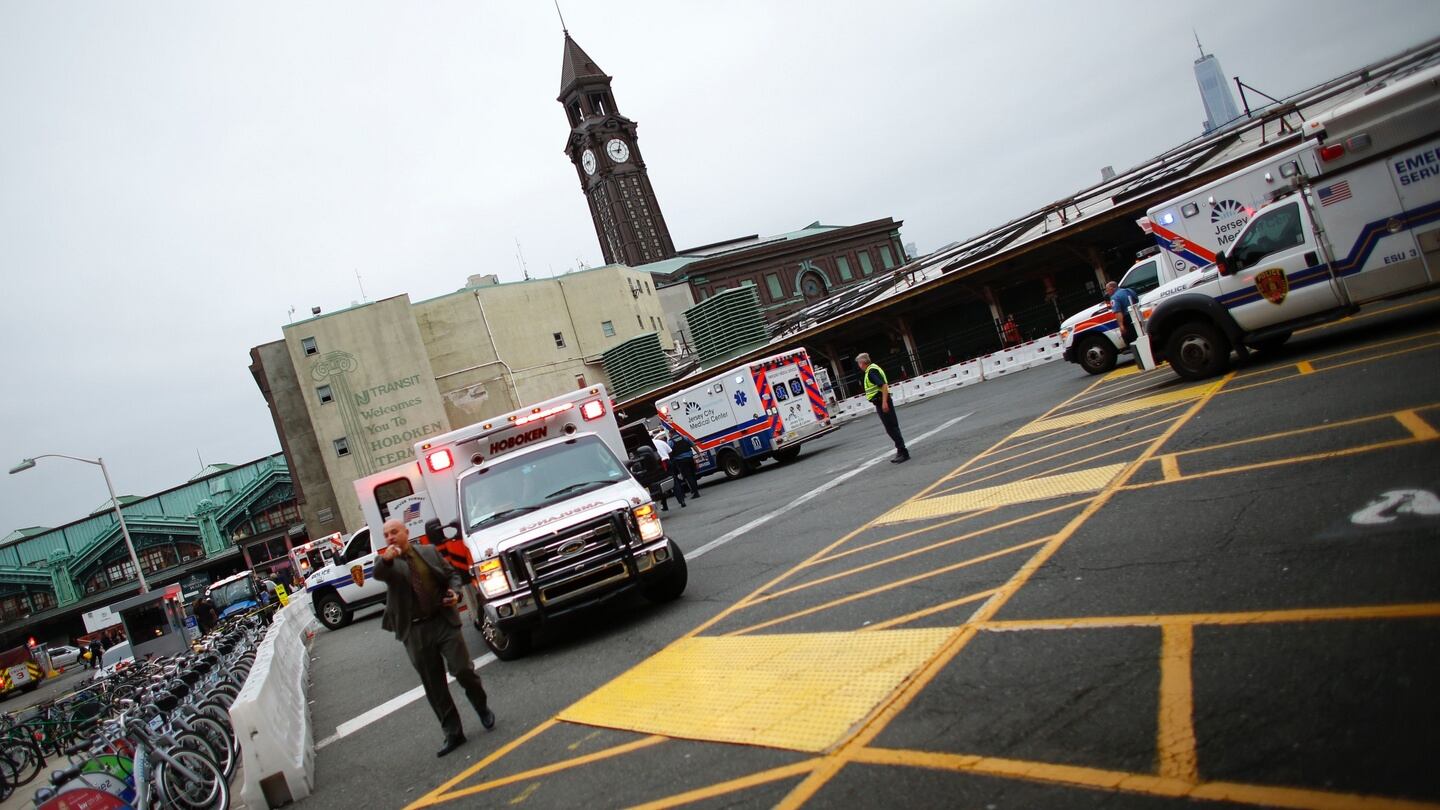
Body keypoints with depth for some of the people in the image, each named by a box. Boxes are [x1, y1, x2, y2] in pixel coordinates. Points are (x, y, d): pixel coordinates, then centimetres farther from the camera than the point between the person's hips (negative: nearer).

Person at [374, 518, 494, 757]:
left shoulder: (429, 552, 7)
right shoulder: (385, 561, 2)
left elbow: (452, 574, 15)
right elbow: (378, 574, -22)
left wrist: (455, 592, -6)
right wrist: (386, 559, -44)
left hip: (443, 621, 0)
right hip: (415, 632, 0)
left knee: (463, 670, -5)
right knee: (434, 686, 6)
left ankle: (482, 707, 23)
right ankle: (453, 733, 17)